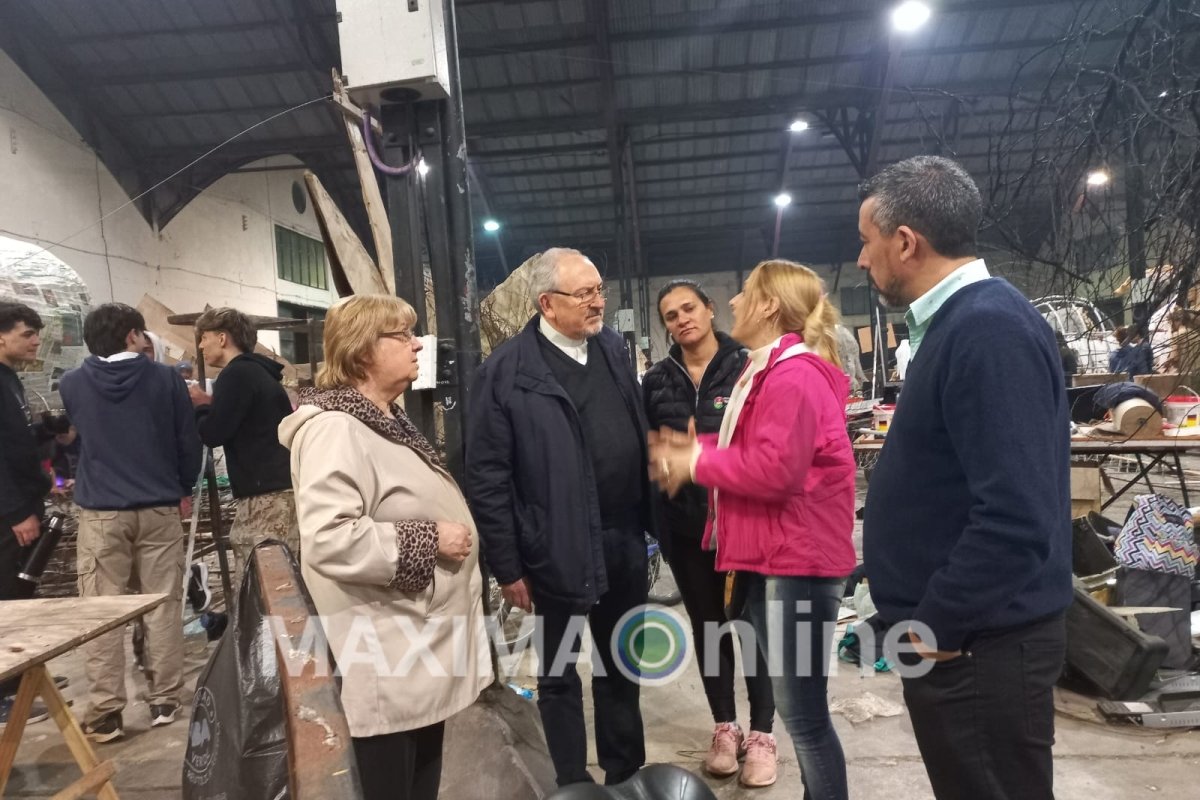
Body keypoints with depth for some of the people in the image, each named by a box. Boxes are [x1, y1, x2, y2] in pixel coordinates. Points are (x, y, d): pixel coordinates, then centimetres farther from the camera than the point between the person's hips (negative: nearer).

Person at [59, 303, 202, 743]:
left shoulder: (72, 384, 2)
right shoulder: (165, 378, -3)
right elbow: (189, 441, -1)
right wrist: (184, 488, 14)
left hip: (100, 512, 1)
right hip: (159, 508, 0)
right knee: (163, 606, 7)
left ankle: (105, 712, 7)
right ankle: (165, 701, 15)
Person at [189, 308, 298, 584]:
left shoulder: (237, 374, -8)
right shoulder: (257, 372, 20)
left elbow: (213, 433, -12)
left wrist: (197, 405, 6)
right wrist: (211, 404, 17)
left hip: (266, 492, -9)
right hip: (281, 487, 9)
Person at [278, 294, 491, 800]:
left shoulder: (388, 420, 12)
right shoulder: (334, 427, -20)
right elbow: (329, 539, -32)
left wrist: (450, 536, 18)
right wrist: (430, 540, -23)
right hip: (385, 667, -9)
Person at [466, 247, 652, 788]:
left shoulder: (613, 349, 5)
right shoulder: (506, 370, -13)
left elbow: (639, 438, 10)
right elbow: (487, 477, -12)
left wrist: (650, 519, 8)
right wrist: (506, 566, -11)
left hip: (624, 541, 5)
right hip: (557, 550, -5)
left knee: (620, 665, 21)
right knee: (559, 675, 14)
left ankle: (626, 772, 40)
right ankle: (573, 783, 34)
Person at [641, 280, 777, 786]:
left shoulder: (746, 368, -5)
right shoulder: (657, 381, 5)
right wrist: (654, 519, -2)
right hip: (685, 523, 3)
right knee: (707, 625, 14)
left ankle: (761, 733, 24)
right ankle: (725, 727, 31)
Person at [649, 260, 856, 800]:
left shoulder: (795, 375, -18)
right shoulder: (770, 370, 17)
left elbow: (775, 468, -26)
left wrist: (696, 462, -14)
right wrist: (695, 449, 3)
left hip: (796, 562, -11)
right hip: (773, 559, 11)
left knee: (804, 714, 2)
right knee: (799, 707, 22)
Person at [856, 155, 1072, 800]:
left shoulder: (989, 328, -23)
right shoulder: (963, 320, 9)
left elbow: (1016, 518, -29)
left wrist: (934, 627, -19)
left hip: (977, 645, -9)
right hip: (958, 635, 9)